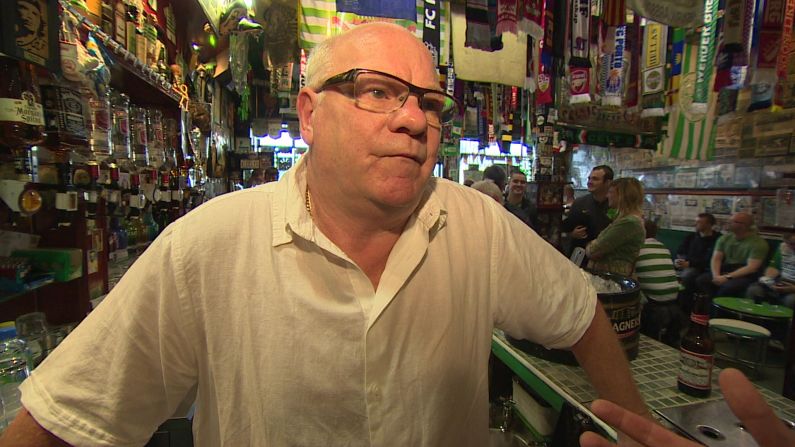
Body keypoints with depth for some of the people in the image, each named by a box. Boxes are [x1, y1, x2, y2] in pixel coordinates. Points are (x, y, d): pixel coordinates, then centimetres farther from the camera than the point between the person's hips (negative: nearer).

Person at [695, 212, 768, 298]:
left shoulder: (758, 243, -7)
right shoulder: (724, 238, 7)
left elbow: (751, 267, -16)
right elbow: (716, 259, 1)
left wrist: (727, 277, -24)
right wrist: (716, 276, -18)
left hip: (745, 275, -4)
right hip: (725, 270, 4)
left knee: (728, 287, -36)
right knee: (701, 280, -25)